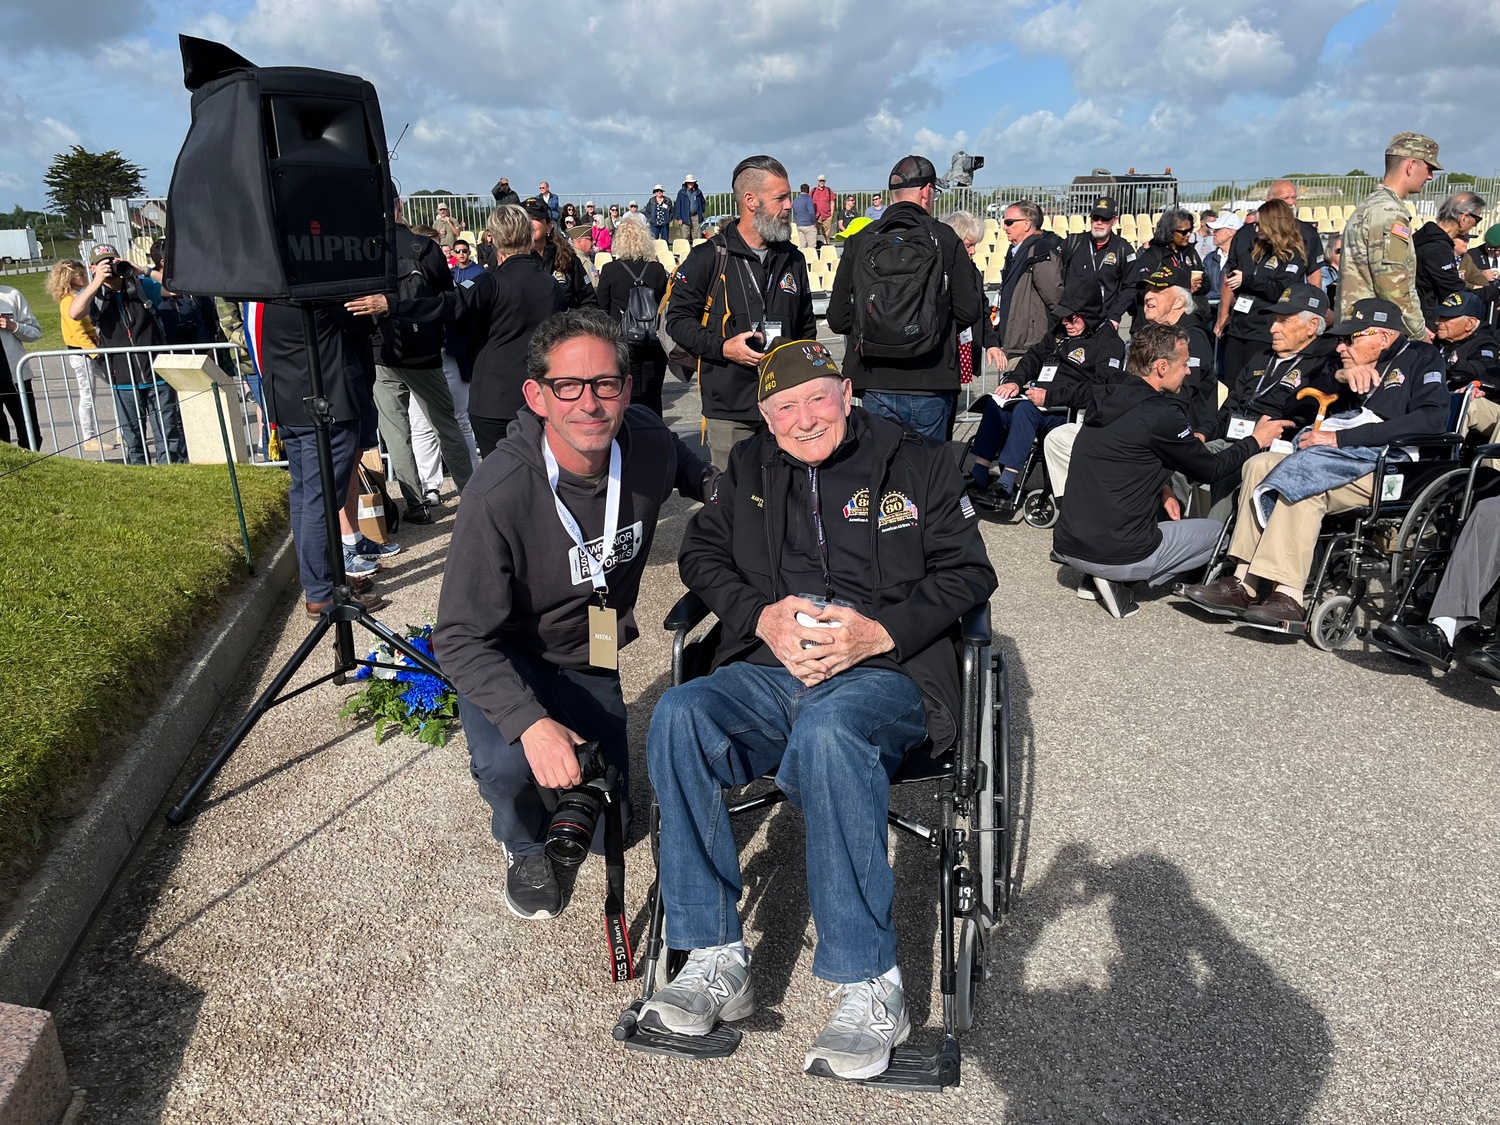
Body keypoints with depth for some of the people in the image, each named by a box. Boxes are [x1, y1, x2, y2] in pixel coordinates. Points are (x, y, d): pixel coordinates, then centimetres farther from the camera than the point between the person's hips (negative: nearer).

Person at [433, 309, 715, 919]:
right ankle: (523, 846, 4)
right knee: (509, 766, -33)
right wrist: (530, 723, -46)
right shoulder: (499, 495, -34)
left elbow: (690, 470, 11)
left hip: (590, 660, 4)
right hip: (506, 656, -4)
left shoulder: (648, 442, -18)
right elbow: (461, 638, -32)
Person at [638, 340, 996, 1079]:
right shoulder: (748, 470, 21)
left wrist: (881, 632, -11)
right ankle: (717, 962, -20)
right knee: (679, 714, -28)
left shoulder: (917, 464, 11)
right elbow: (701, 553, 16)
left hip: (884, 676, -3)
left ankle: (870, 986, -25)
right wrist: (761, 616, -4)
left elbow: (967, 572, 5)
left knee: (827, 733, -38)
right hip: (769, 674, 4)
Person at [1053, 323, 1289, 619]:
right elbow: (1209, 469, 1)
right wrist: (1256, 440, 16)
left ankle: (1098, 576, 12)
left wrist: (1160, 488, 11)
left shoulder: (1106, 399, 7)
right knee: (1220, 531, 15)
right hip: (1119, 555, -7)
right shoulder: (1161, 413, -14)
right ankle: (1120, 580, -1)